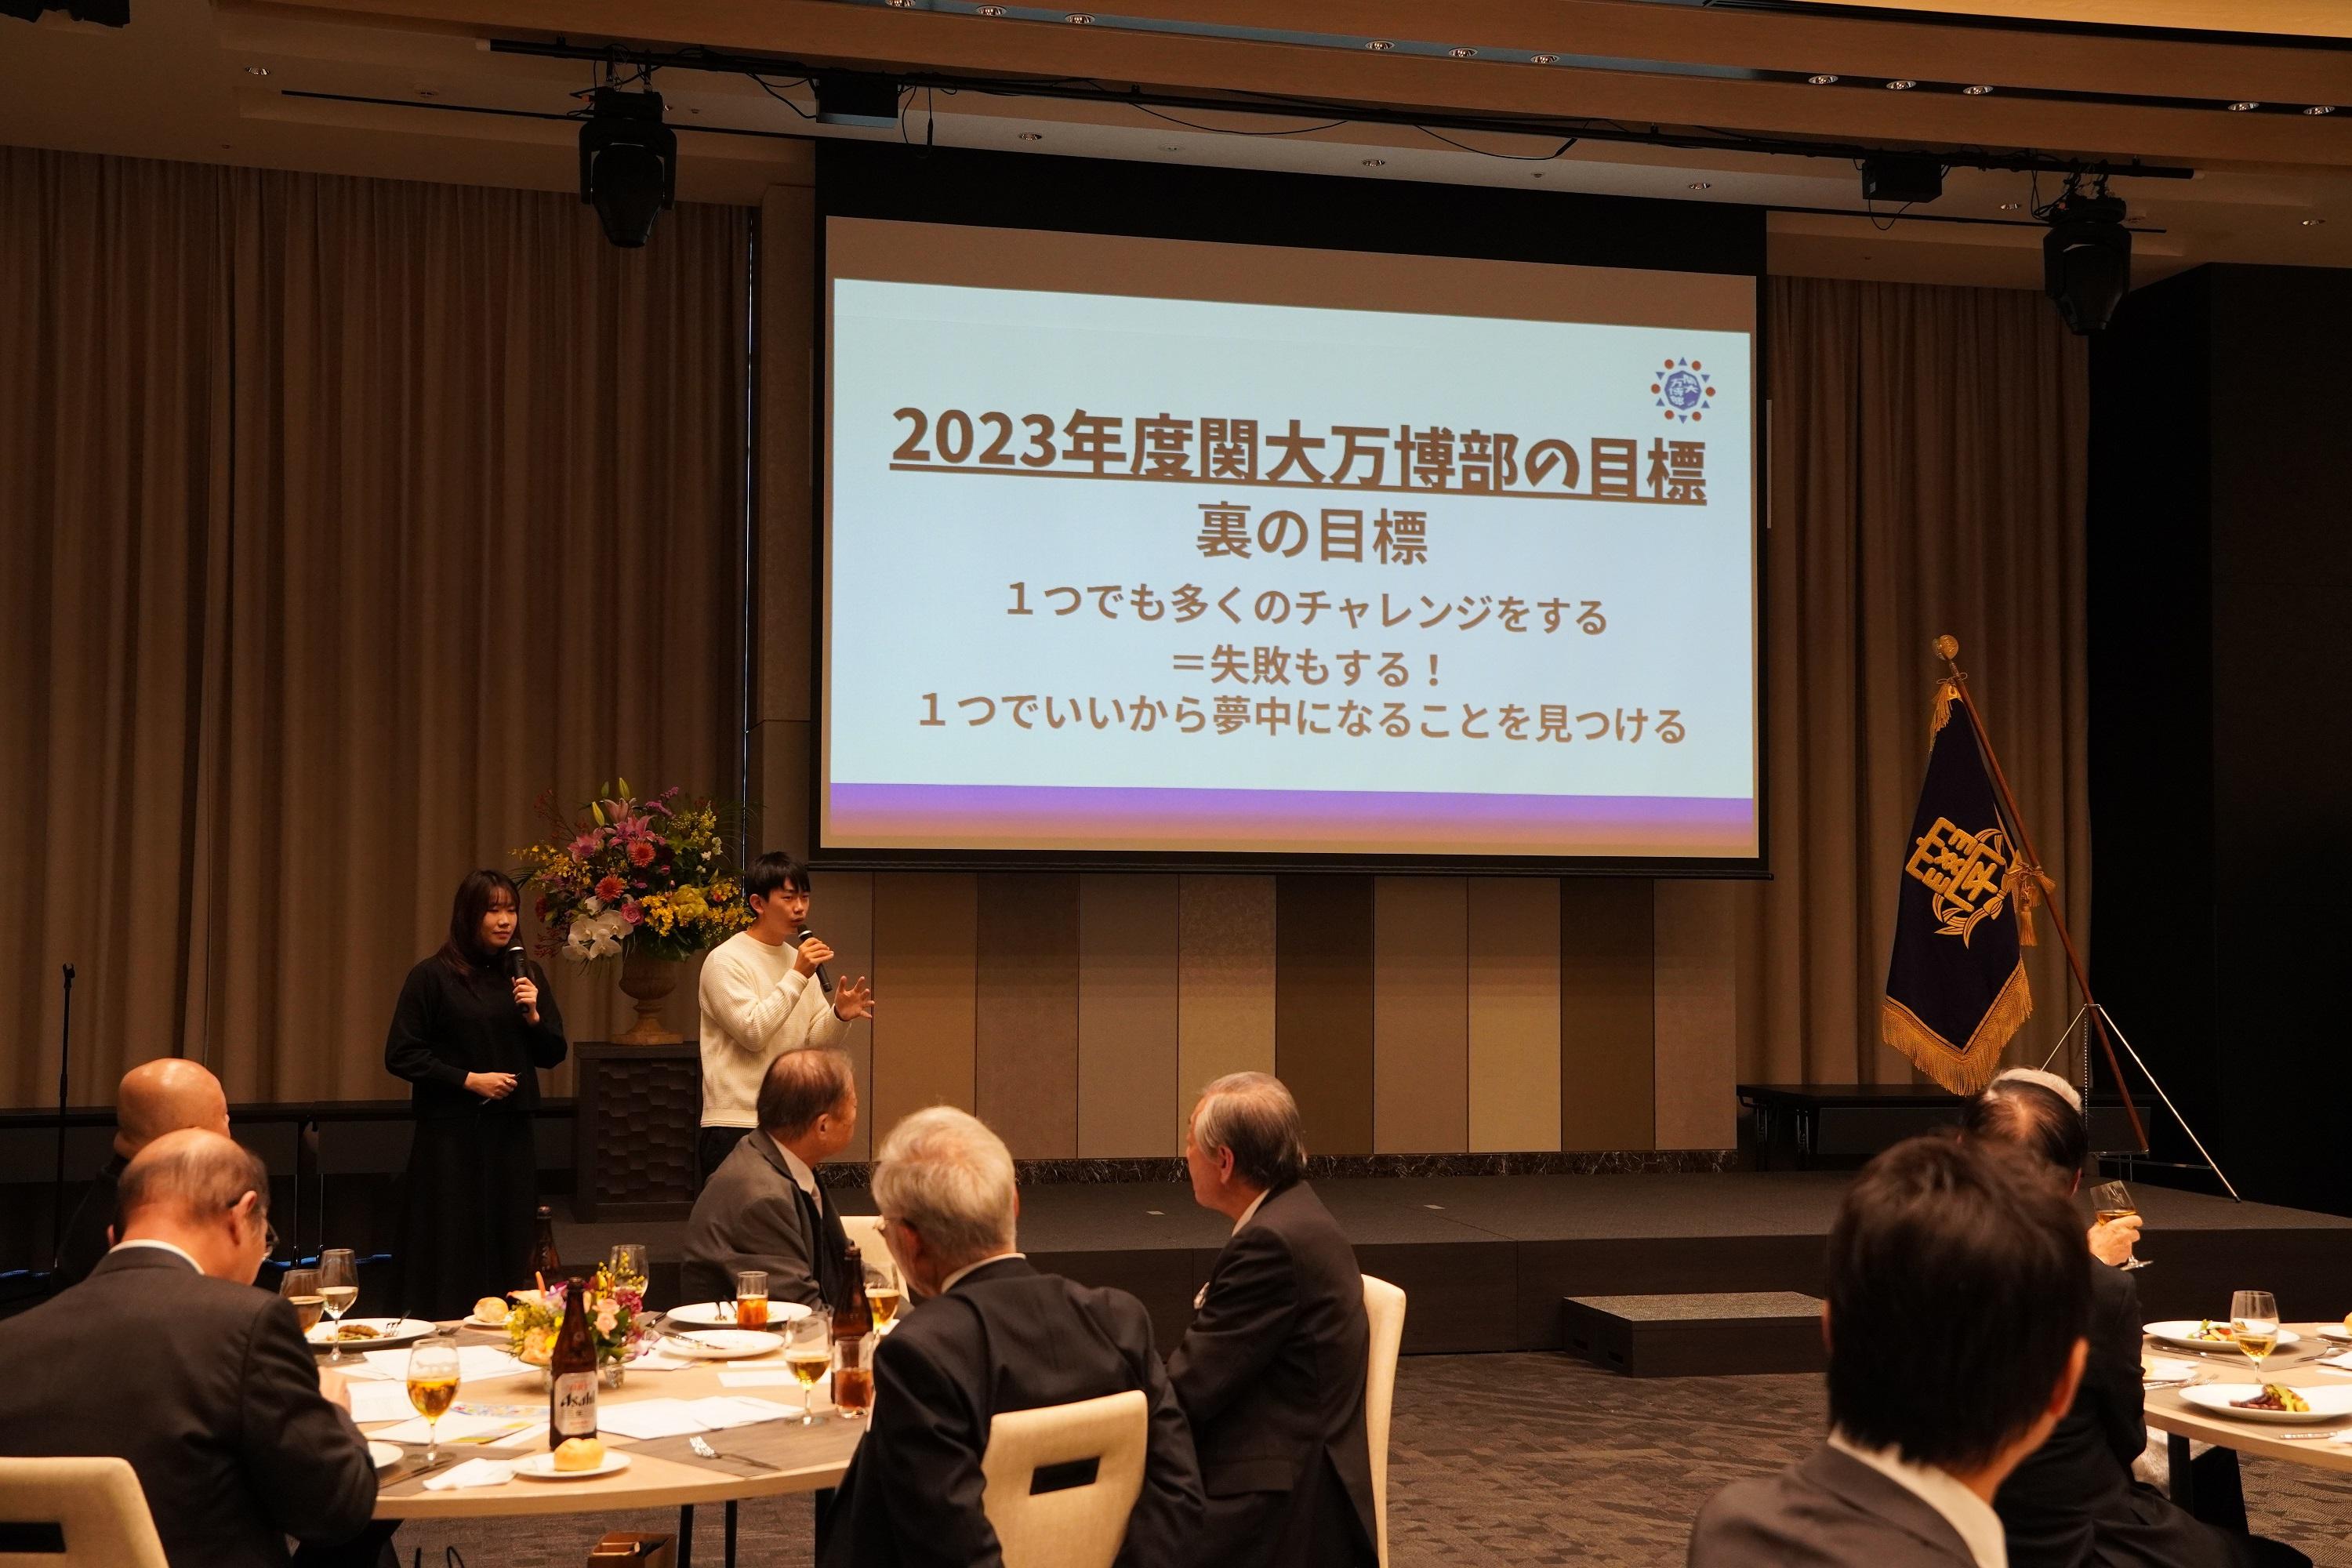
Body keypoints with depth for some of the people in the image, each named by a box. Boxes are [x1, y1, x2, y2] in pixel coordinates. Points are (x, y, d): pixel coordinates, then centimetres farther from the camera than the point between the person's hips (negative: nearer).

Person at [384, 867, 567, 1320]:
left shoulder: (526, 975, 11)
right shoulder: (432, 977, -4)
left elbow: (553, 1055, 13)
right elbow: (401, 1056, -6)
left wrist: (534, 1015, -6)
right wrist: (469, 1079, -13)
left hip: (512, 1131, 5)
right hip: (451, 1134, -4)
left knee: (509, 1252, 6)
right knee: (452, 1255, -2)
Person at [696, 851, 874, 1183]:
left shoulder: (798, 959, 14)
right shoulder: (725, 960, -8)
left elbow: (816, 1041, 11)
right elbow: (752, 1032, -18)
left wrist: (840, 1016, -10)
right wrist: (798, 976, -21)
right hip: (736, 1126, -7)